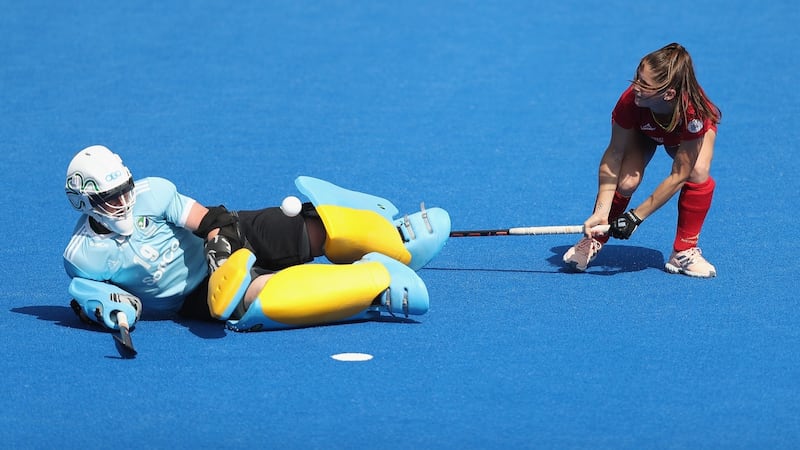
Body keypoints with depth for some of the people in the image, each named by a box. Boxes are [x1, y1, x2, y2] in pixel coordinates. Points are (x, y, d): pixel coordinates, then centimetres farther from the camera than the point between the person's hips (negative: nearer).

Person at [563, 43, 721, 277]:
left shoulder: (693, 111, -44)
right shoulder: (630, 101, -40)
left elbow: (678, 176, -37)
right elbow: (614, 155, -30)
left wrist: (636, 216, -36)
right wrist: (601, 212, -38)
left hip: (685, 135, -1)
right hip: (643, 129, 1)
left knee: (698, 173, -30)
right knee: (626, 180, -25)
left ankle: (684, 252, -11)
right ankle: (594, 240, 2)